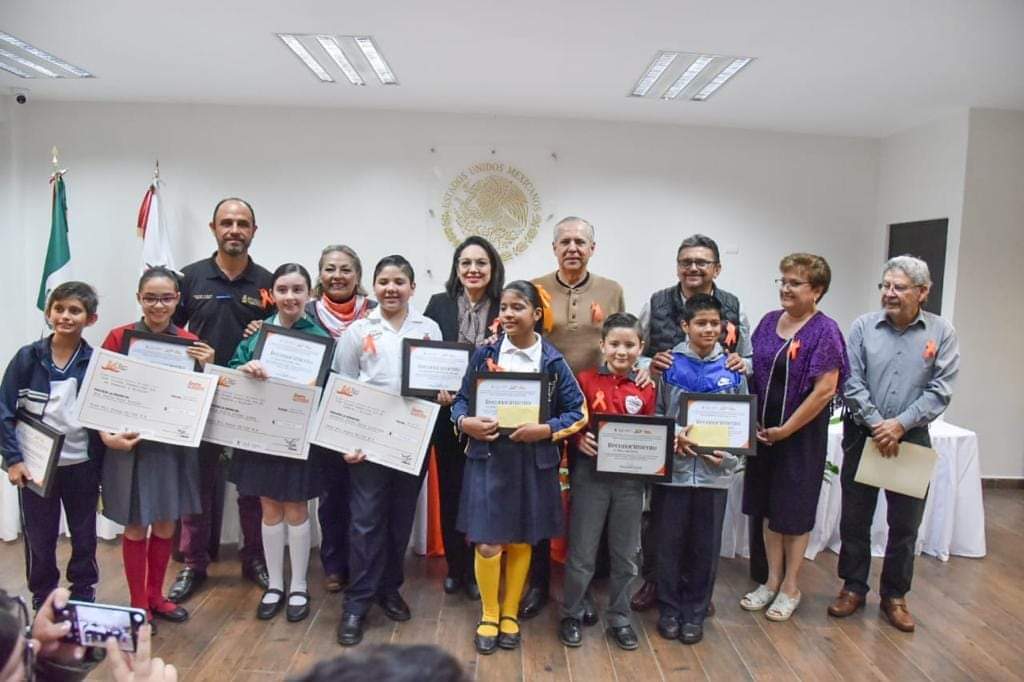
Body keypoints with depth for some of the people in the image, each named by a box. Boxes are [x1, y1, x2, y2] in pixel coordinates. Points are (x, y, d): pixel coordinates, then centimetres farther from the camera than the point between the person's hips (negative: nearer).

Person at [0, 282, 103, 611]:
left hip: (82, 466, 0)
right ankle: (42, 601, 31)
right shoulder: (28, 357, -7)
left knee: (84, 536, 14)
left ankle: (84, 598, 32)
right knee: (39, 539, 12)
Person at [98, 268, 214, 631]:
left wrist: (206, 367, -14)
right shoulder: (119, 337, -8)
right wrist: (107, 435, -19)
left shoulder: (190, 342, 0)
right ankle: (138, 604, 25)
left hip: (174, 443, 3)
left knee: (166, 524, 14)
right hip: (130, 443, -3)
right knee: (136, 526, 8)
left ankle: (156, 596, 33)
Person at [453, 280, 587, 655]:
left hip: (533, 462, 0)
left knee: (521, 541, 13)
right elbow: (461, 400, 5)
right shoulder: (484, 354, -1)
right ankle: (489, 614, 24)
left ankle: (510, 613, 33)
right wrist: (465, 422, -16)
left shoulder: (553, 361, -4)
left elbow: (579, 412, -1)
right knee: (487, 543, -1)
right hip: (488, 457, 0)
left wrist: (545, 430, -16)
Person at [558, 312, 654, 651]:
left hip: (630, 477, 2)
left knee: (625, 554, 14)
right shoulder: (585, 380, -4)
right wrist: (579, 440, -19)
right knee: (581, 553, 7)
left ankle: (619, 618, 31)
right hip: (590, 474, -2)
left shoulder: (646, 390, 2)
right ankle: (572, 615, 26)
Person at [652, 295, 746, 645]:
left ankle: (695, 612, 26)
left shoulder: (733, 368, 2)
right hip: (673, 467, -1)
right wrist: (673, 436, -16)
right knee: (670, 541, 8)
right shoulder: (668, 364, -3)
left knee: (705, 545, 10)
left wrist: (728, 453, -8)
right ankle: (669, 609, 25)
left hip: (714, 470, 1)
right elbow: (653, 413, 0)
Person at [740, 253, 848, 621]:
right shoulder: (769, 321, 4)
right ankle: (772, 580, 30)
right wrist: (754, 422, 1)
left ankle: (790, 587, 26)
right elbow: (752, 372, 11)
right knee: (769, 508, 14)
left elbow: (824, 391, -17)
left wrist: (785, 430, -14)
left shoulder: (824, 330, -13)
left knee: (794, 511, 9)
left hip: (802, 435, -5)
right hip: (764, 432, 5)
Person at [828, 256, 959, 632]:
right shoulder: (863, 326, -2)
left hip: (912, 440, 0)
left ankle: (895, 595, 27)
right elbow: (852, 382, -6)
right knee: (854, 518, 10)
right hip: (863, 436, 0)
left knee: (905, 523, 10)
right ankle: (853, 587, 27)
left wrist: (900, 424, -16)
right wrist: (876, 424, -14)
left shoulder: (942, 333, -2)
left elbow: (940, 391, -7)